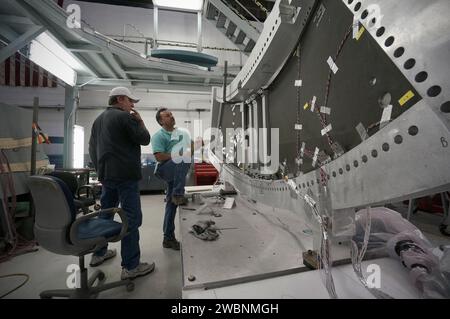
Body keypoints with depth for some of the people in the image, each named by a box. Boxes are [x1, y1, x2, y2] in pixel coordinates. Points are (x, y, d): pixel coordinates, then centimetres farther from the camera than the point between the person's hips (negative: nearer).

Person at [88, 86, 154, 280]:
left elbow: (92, 147, 21)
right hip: (125, 175, -9)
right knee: (131, 218, -6)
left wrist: (100, 169, 25)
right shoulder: (125, 117, -9)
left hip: (106, 175, 9)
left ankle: (99, 253, 35)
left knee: (105, 213, 20)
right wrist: (140, 121, 6)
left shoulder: (98, 119, 19)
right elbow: (145, 139, -7)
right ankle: (130, 267, 0)